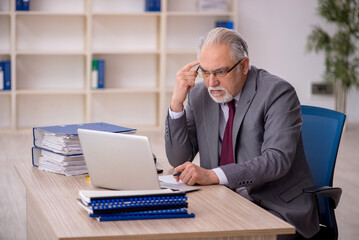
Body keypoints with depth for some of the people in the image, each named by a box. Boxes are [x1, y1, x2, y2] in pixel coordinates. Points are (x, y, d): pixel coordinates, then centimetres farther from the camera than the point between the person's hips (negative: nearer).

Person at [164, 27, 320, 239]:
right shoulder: (199, 94, 6)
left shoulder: (278, 92, -10)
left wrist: (213, 175, -31)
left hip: (277, 210, -4)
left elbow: (277, 160, -22)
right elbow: (178, 160, 4)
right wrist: (177, 101, -7)